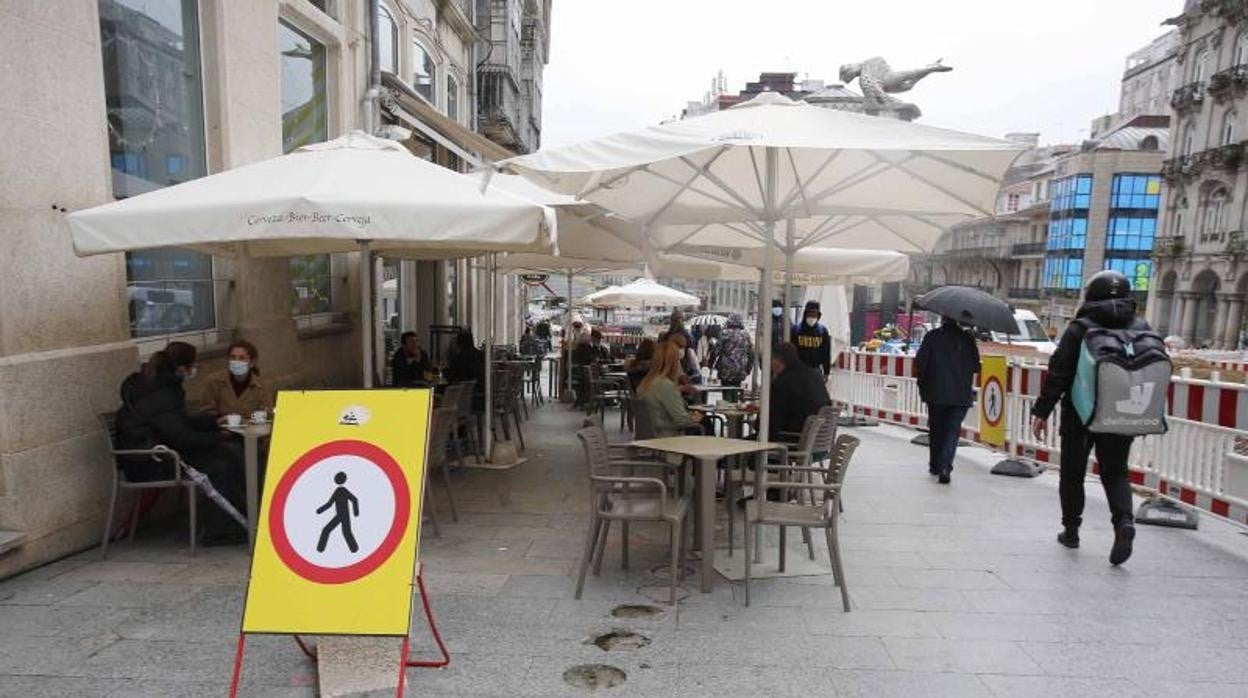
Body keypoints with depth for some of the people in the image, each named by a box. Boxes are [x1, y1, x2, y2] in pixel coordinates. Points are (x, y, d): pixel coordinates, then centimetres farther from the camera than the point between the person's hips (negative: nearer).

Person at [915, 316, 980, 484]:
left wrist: (923, 382, 7)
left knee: (935, 429, 16)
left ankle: (934, 465, 26)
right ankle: (945, 467, -14)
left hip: (935, 392, 1)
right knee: (953, 430, 2)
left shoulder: (932, 336, -5)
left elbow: (920, 362, -8)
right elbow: (976, 366, 1)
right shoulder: (967, 338, -2)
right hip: (961, 393, 0)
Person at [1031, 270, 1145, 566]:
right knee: (1116, 471, 14)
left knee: (1072, 472, 11)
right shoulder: (1142, 329, 3)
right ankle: (1124, 521, -8)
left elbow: (1058, 375, -11)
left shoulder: (1079, 329, -9)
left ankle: (1071, 530, 19)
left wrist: (1042, 411, -6)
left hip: (1080, 416, -3)